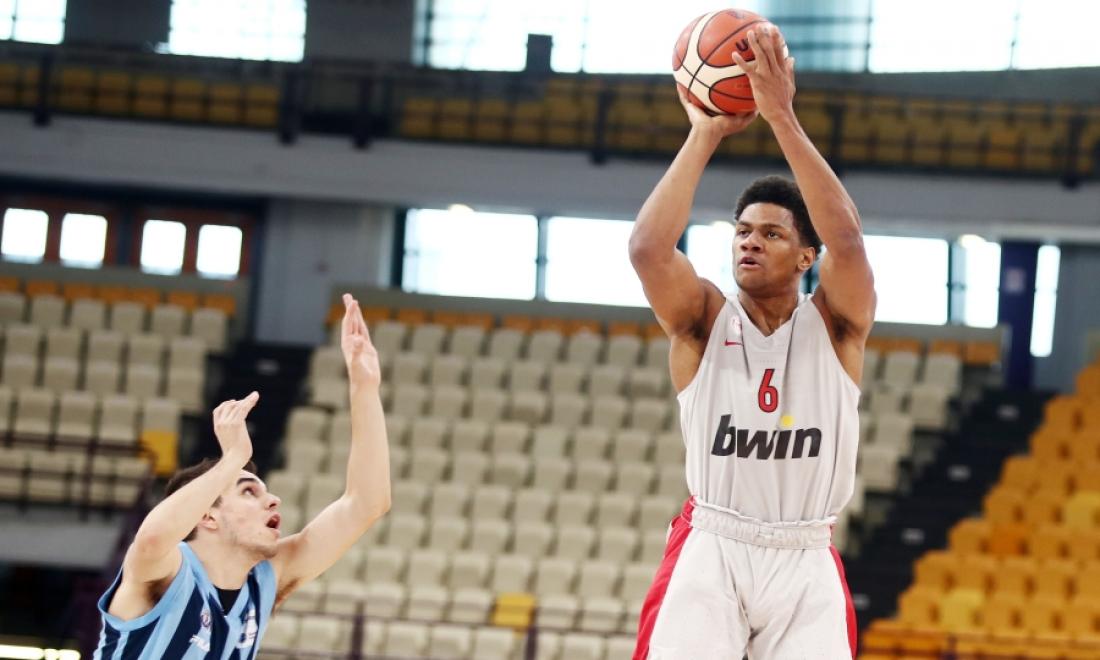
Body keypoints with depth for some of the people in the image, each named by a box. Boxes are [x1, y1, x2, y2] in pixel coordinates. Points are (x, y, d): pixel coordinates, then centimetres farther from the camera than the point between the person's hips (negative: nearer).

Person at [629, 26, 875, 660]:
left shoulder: (835, 324, 0)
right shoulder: (704, 321, 1)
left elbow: (847, 239, -20)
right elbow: (647, 249, -18)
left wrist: (782, 115, -23)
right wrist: (705, 135, -17)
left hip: (805, 563, 1)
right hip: (710, 552, -1)